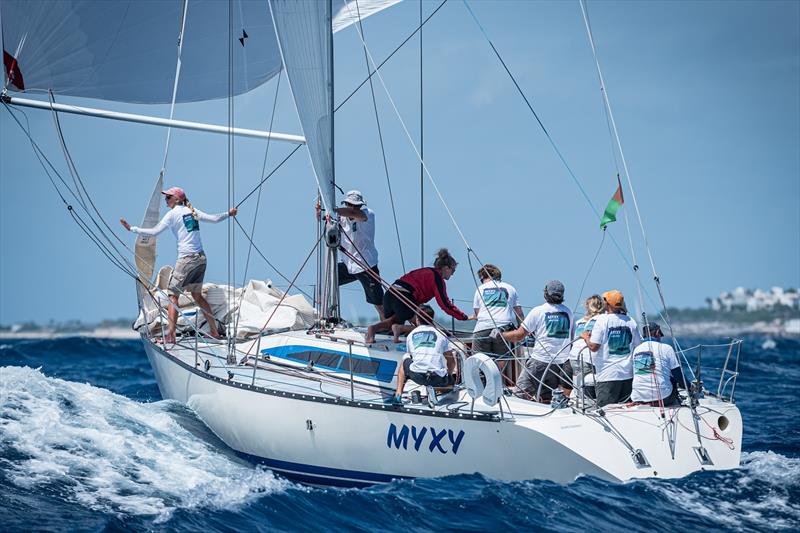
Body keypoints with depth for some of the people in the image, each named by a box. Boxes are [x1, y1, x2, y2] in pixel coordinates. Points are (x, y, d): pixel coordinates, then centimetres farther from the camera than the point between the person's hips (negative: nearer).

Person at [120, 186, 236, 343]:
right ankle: (214, 331, 18)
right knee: (197, 295, 18)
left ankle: (170, 334, -9)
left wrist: (131, 228, -6)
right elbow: (214, 219, 14)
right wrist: (228, 214, 32)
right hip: (201, 258, 7)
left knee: (174, 295, -2)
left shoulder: (173, 214, -4)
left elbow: (154, 232, -10)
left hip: (186, 258, -7)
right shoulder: (192, 211, 13)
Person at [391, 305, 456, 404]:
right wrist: (448, 375, 31)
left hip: (417, 376, 2)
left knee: (405, 359, 34)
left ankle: (398, 395, 23)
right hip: (439, 379, -2)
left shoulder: (411, 335, 19)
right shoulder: (440, 334, 13)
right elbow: (451, 362, 13)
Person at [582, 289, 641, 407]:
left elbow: (594, 347, -12)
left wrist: (586, 337, 6)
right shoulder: (631, 321, 4)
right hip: (628, 374, 5)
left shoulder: (602, 320, -9)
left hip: (607, 375, -5)